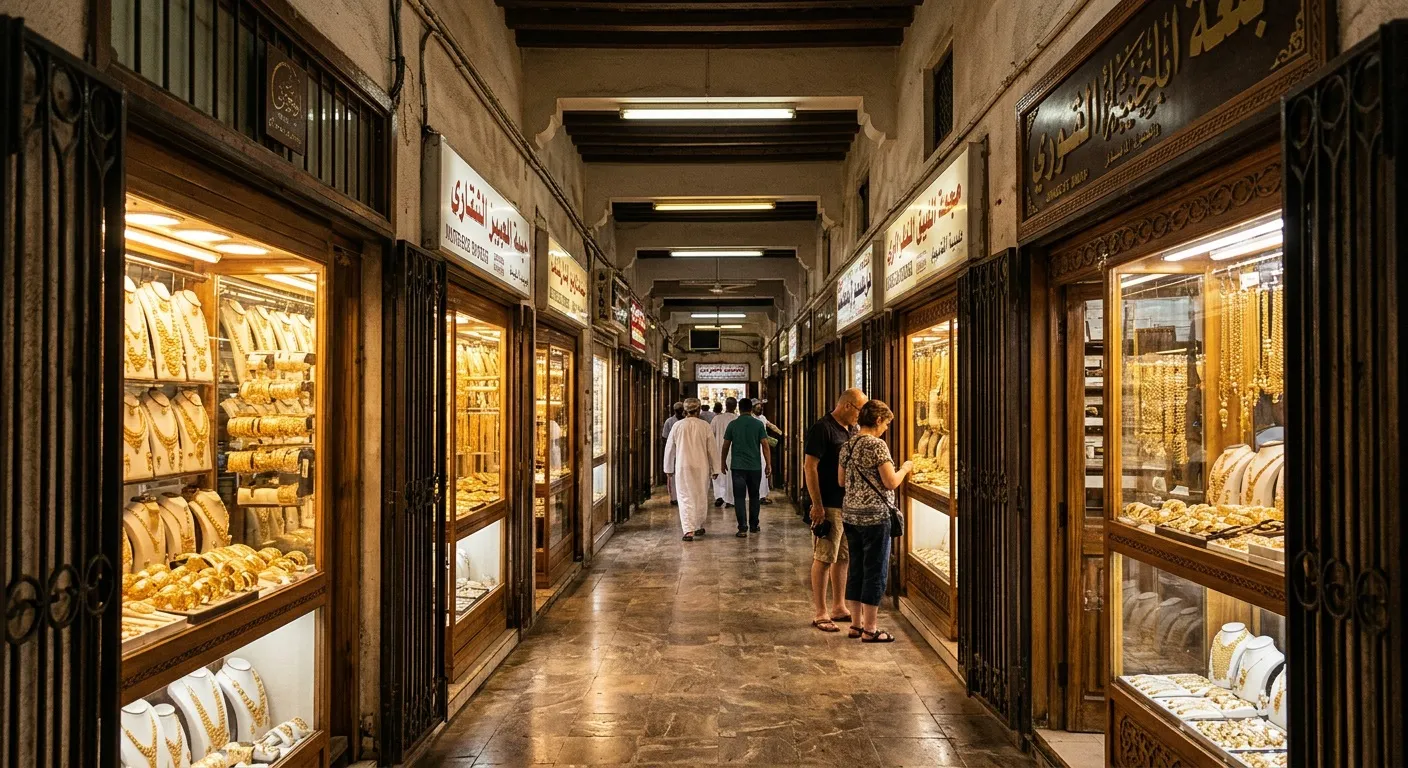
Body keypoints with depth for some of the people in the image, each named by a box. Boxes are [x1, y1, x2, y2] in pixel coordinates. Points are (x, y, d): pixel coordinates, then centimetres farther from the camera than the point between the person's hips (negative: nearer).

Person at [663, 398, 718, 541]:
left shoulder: (677, 425, -1)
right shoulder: (705, 426, -3)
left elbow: (669, 448, 5)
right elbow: (712, 449, 0)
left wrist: (669, 468, 16)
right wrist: (714, 469, 8)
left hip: (682, 467, 0)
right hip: (701, 467, 0)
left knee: (685, 499, 1)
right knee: (701, 498, 15)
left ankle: (688, 530, -12)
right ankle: (699, 527, 27)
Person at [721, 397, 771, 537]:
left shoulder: (733, 424, 0)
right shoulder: (758, 424, -1)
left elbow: (725, 446, 3)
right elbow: (765, 445, -4)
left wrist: (723, 462, 15)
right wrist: (768, 464, 1)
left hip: (738, 466, -1)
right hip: (755, 466, 1)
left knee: (739, 497, -1)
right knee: (754, 496, 15)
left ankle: (743, 528, -9)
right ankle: (754, 526, 22)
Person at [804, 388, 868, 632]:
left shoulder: (851, 431, 13)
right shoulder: (822, 429, -13)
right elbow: (809, 467, -17)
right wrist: (817, 505, -19)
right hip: (829, 506, -8)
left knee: (843, 557, 14)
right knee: (824, 559, -2)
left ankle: (839, 608, 24)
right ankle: (819, 614, 5)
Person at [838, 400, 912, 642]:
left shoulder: (847, 445, 9)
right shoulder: (877, 445, -15)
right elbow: (891, 482, -16)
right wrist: (905, 468, 1)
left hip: (851, 515, 8)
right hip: (875, 516, -8)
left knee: (856, 570, 14)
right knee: (875, 571, 2)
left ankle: (856, 624, 21)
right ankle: (870, 629, 7)